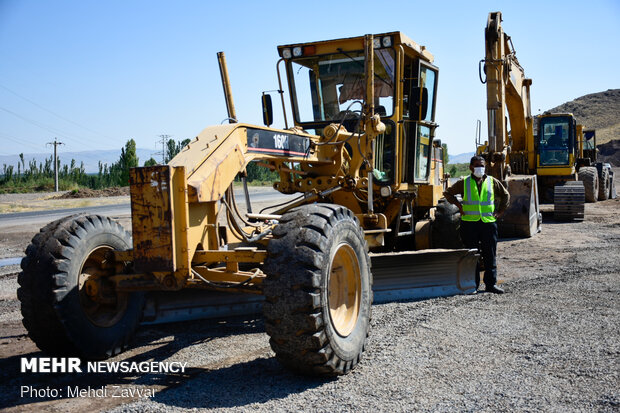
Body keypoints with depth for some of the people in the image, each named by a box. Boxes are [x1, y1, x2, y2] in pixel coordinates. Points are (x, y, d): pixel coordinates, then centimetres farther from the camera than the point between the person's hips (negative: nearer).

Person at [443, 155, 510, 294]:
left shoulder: (492, 181, 8)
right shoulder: (464, 182, 4)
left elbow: (505, 195, 21)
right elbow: (448, 193, 13)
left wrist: (500, 211, 12)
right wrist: (459, 206, 5)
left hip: (489, 222, 2)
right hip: (469, 223, -1)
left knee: (490, 255, 3)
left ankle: (491, 283, 10)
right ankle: (472, 284, 11)